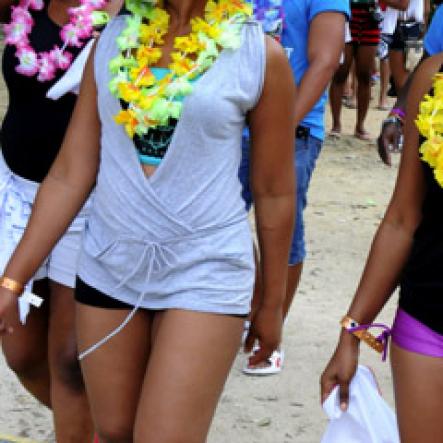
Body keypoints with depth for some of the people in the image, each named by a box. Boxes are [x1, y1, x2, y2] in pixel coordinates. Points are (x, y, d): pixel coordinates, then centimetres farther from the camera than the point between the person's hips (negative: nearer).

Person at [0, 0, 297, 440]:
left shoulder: (260, 55, -8)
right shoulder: (113, 39, 3)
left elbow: (274, 193, 0)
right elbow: (70, 174, 4)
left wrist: (272, 305, 7)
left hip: (204, 273, -4)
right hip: (108, 266, 4)